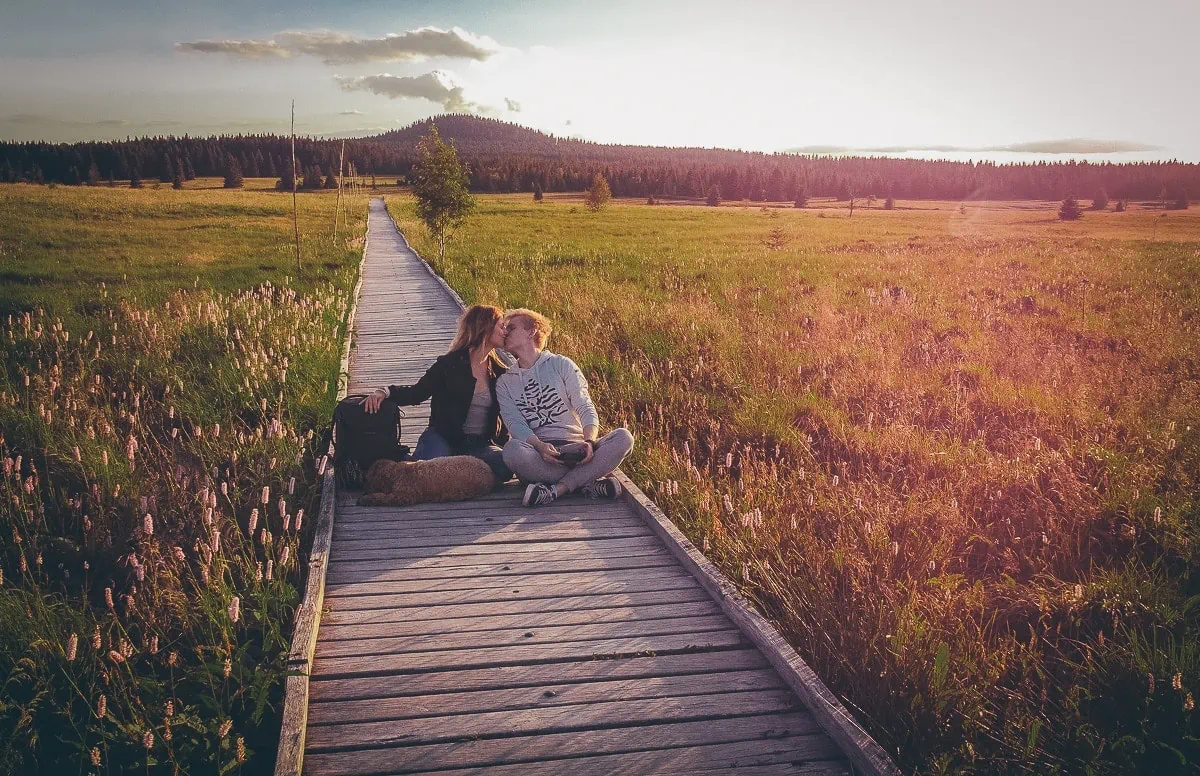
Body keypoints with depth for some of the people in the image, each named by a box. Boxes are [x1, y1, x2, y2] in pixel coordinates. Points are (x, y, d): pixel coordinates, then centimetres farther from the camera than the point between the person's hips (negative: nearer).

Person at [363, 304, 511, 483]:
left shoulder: (500, 372, 11)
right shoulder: (450, 364, -1)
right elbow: (418, 392, 0)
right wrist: (385, 392, -19)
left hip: (480, 444, 4)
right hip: (444, 438, -4)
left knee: (505, 464, -29)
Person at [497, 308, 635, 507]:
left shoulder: (561, 364, 12)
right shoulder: (504, 382, 15)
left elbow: (586, 408, 3)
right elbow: (515, 423, -1)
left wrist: (589, 442, -19)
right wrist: (540, 446, -23)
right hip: (538, 455, -1)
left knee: (623, 437, -25)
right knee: (513, 450, -35)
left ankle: (556, 489, -34)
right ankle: (588, 481, -28)